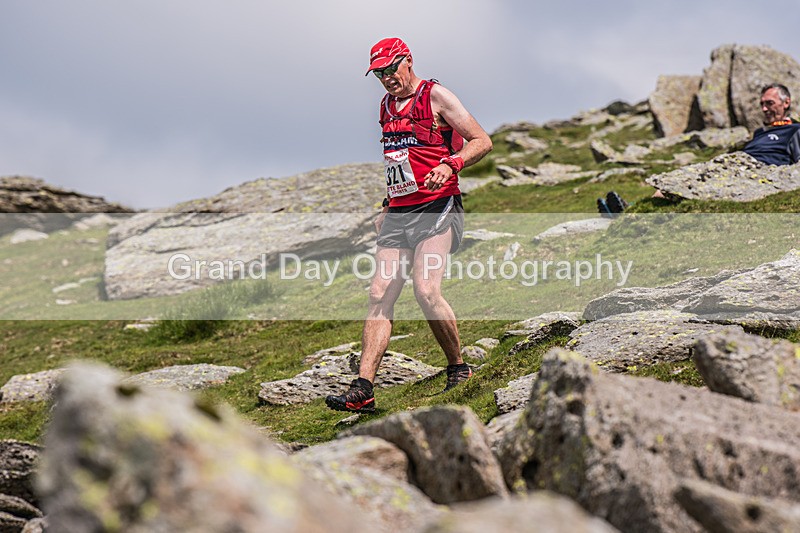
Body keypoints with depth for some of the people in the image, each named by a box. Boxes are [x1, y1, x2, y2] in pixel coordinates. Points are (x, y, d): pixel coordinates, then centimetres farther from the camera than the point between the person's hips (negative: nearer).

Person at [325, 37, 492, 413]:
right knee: (379, 296, -5)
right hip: (398, 213, 7)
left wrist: (450, 164, -23)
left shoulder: (435, 96, -2)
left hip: (436, 209, -6)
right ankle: (362, 390, -11)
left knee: (426, 291, -21)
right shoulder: (386, 106, 19)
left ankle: (459, 369, -1)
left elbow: (482, 141, -6)